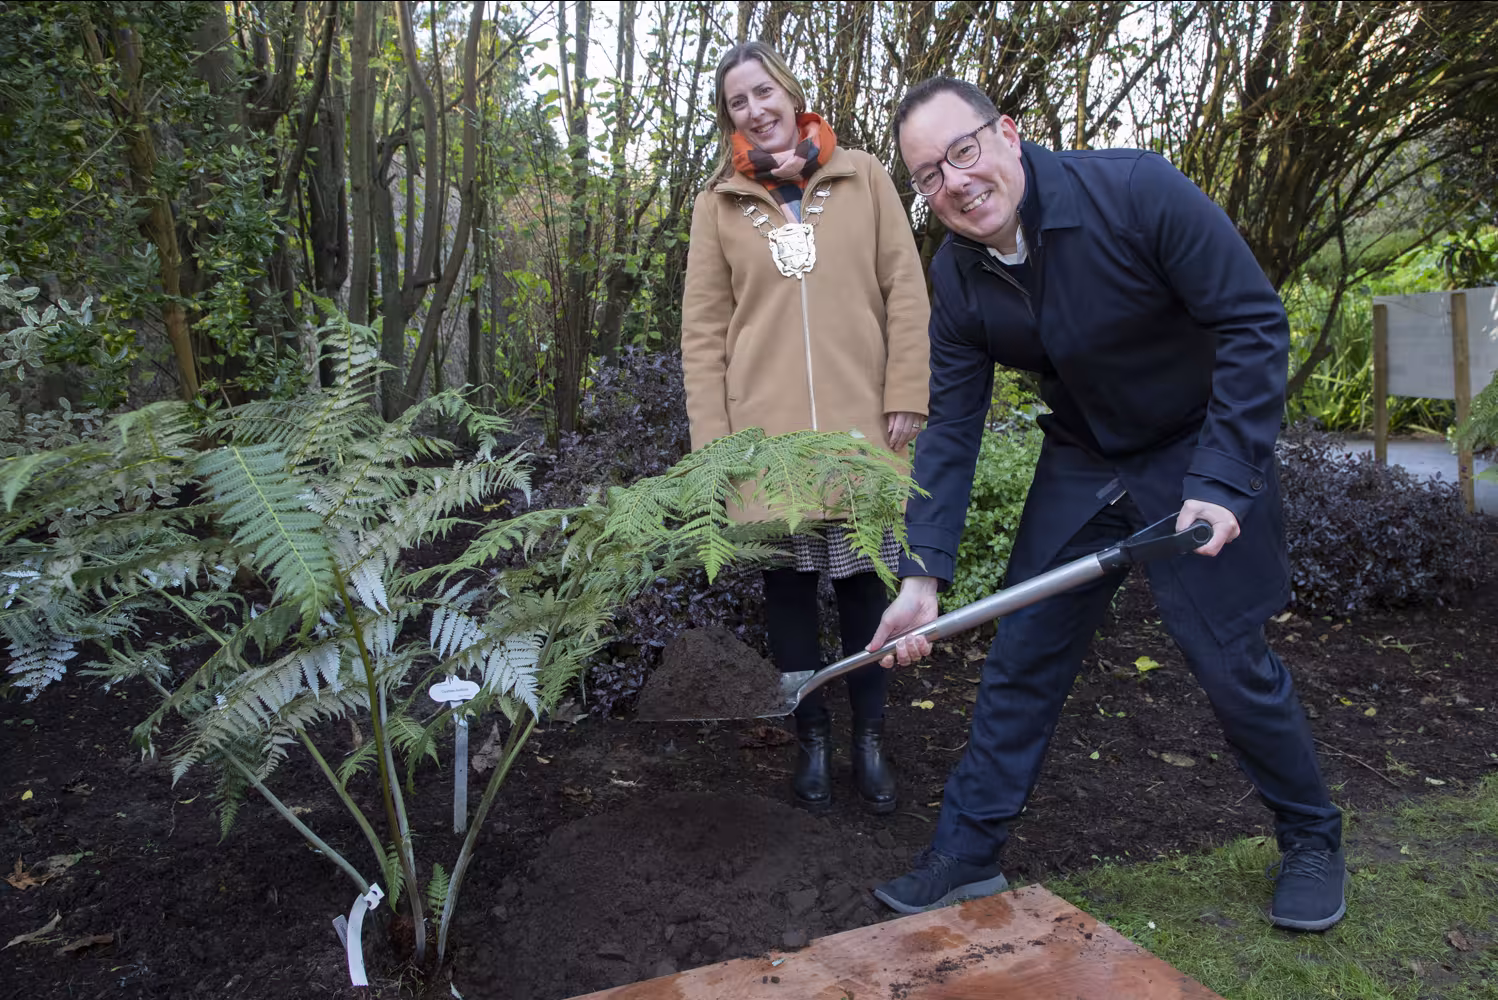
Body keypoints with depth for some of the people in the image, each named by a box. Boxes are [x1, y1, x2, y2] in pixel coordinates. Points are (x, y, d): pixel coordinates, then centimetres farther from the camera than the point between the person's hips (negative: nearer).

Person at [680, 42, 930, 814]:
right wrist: (712, 435, -2)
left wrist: (905, 397, -2)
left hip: (861, 428, 0)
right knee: (788, 586, 5)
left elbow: (905, 293, 6)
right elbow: (703, 328, 6)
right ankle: (812, 737, 21)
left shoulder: (862, 178, 8)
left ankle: (869, 737, 22)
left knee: (865, 581, 5)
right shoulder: (718, 205, 9)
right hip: (766, 434, 1)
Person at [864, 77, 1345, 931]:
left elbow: (1256, 325, -20)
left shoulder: (1136, 190, -24)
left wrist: (1221, 482, -26)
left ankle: (1312, 838, 27)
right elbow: (951, 431, -7)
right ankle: (968, 851, 17)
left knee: (1234, 663, 0)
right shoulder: (958, 280, -10)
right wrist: (923, 576, -14)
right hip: (1082, 466, 4)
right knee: (1022, 659, 4)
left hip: (1203, 450, -4)